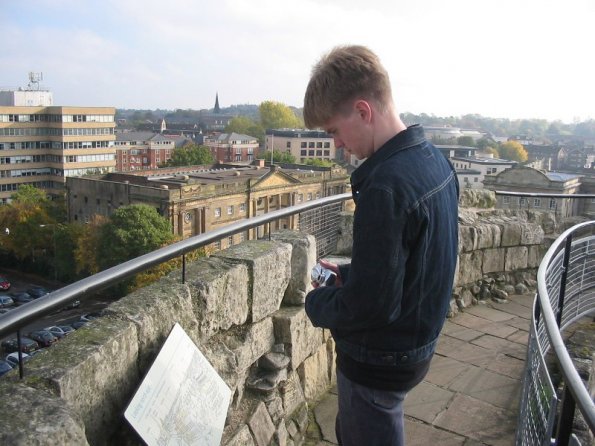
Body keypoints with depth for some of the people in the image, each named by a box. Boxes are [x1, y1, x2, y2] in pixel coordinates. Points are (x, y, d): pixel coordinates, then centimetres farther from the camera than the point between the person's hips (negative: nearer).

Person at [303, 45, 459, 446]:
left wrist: (316, 303, -11)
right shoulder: (434, 159, -1)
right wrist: (349, 273, 5)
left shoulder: (385, 186, -30)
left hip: (379, 362, -8)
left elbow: (369, 305, -29)